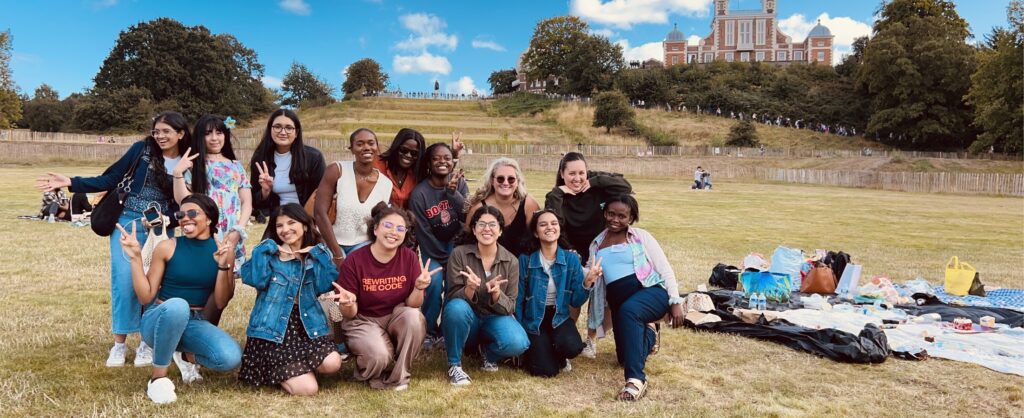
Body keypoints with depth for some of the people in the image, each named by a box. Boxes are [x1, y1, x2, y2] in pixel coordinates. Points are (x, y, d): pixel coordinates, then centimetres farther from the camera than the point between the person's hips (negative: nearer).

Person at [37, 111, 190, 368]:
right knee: (124, 278, -9)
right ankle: (119, 343, 4)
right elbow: (110, 180, -1)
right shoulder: (142, 149, -2)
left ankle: (147, 342, 13)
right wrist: (70, 182, -10)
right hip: (128, 222, -1)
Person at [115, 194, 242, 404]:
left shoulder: (224, 250, -2)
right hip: (159, 319, -2)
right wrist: (135, 258, -14)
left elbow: (221, 303, -4)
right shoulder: (167, 248, -7)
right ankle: (158, 377, -18)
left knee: (231, 358, -27)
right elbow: (146, 297, -6)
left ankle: (188, 354, 10)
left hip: (194, 323, 2)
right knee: (177, 305, -40)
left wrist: (223, 266, -18)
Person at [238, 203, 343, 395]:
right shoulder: (269, 252, 5)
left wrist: (318, 253, -5)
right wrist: (266, 250, -10)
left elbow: (325, 286, -6)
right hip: (274, 327, -4)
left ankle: (291, 367, 7)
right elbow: (253, 279, -15)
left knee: (332, 363, -24)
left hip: (306, 325, 4)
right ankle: (276, 369, 15)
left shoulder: (317, 254, 12)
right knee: (307, 388, -18)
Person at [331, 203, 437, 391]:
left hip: (397, 318, 3)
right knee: (379, 356, -32)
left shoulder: (409, 257, -9)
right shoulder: (355, 260, -15)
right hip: (363, 321, -3)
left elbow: (412, 304, -8)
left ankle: (399, 376, -9)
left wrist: (419, 288, -29)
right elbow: (350, 315, -10)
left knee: (414, 316, -31)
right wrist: (348, 304, -33)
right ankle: (367, 370, 8)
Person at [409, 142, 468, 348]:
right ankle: (428, 330, -1)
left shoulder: (459, 183, -5)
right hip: (432, 248, -1)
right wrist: (443, 259, -9)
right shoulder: (419, 193, -14)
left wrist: (453, 193, -30)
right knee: (435, 281, -24)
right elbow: (422, 232, -10)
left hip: (456, 242, 2)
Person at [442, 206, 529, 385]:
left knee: (518, 343, -30)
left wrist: (496, 294, -28)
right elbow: (452, 298, -13)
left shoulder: (511, 261, -5)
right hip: (466, 318, -1)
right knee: (456, 307, -37)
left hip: (494, 318, 2)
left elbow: (509, 307, -6)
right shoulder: (459, 254, -11)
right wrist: (469, 289, -35)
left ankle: (488, 352, 7)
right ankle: (454, 364, -13)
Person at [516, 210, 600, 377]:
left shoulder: (571, 258, -3)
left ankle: (557, 355, 7)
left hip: (560, 316, 2)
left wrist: (587, 282, -21)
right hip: (534, 318, -2)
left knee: (572, 346, -30)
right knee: (546, 370, -18)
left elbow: (575, 302, -3)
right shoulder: (525, 259, -9)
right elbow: (518, 300, -2)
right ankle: (530, 350, 17)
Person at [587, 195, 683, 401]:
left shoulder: (641, 236, 4)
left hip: (652, 292, -5)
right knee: (624, 357, -2)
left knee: (628, 310, -39)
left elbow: (665, 270, 1)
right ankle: (647, 334, 33)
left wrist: (675, 302, -9)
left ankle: (636, 379, -38)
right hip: (620, 304, 5)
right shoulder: (596, 244, 15)